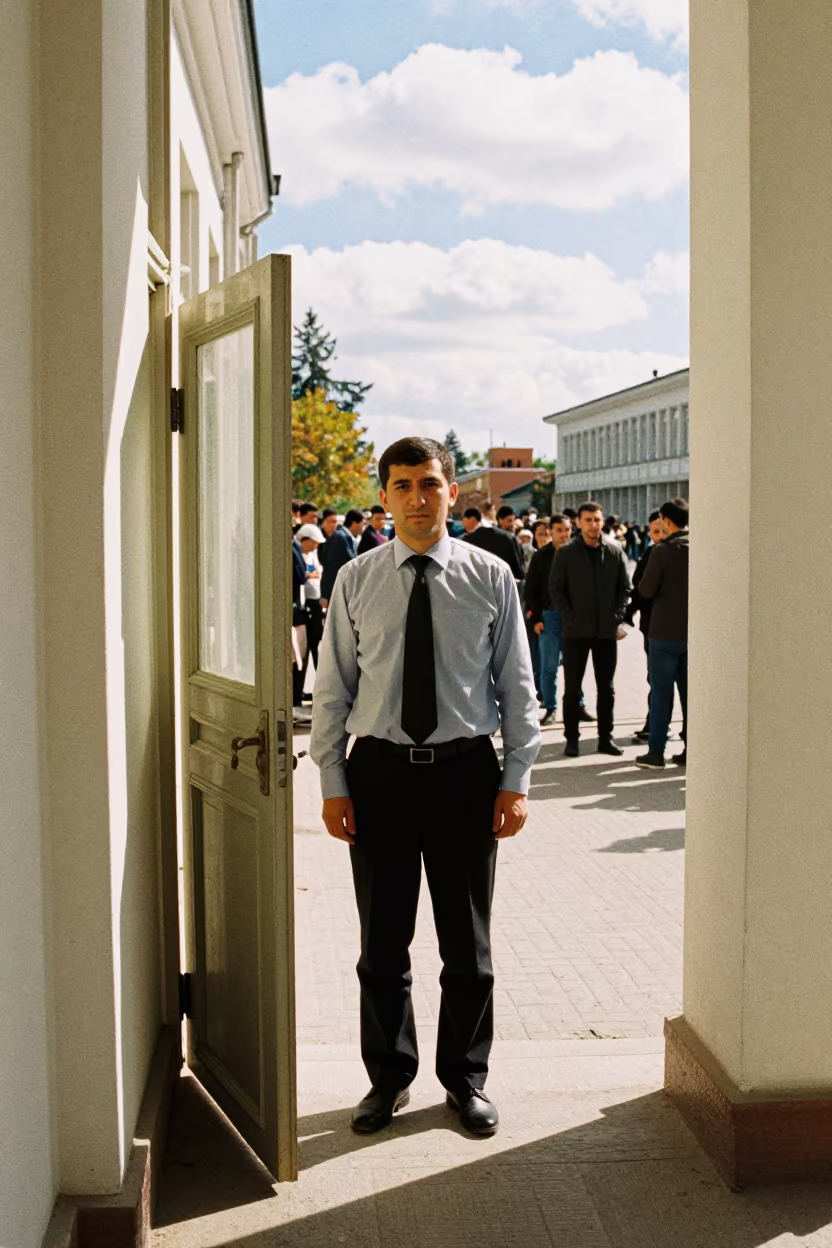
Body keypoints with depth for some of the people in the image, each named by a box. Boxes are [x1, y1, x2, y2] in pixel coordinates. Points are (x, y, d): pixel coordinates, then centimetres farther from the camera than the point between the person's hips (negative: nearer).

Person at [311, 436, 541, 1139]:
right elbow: (332, 688, 4)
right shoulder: (356, 581, 2)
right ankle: (389, 1077, 29)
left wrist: (517, 780, -3)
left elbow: (516, 684, 2)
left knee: (467, 940, 11)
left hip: (465, 770, 0)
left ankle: (467, 1079, 29)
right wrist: (332, 783, -1)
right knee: (383, 941, 11)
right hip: (378, 770, 1)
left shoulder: (490, 577, 0)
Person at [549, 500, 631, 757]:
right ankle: (571, 739, 11)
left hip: (607, 630, 2)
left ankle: (606, 738, 18)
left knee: (606, 687, 9)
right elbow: (555, 588, -2)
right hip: (576, 631, -2)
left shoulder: (615, 551, 3)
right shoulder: (566, 552, -2)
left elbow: (624, 587, 6)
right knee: (572, 688, 3)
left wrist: (616, 617, -4)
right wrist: (569, 618, -10)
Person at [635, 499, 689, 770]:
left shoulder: (663, 552, -14)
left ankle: (656, 753, 4)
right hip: (695, 631, 5)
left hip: (666, 632, -4)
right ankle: (691, 751, 13)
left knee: (661, 692, 2)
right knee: (690, 691, 11)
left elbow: (646, 590, -9)